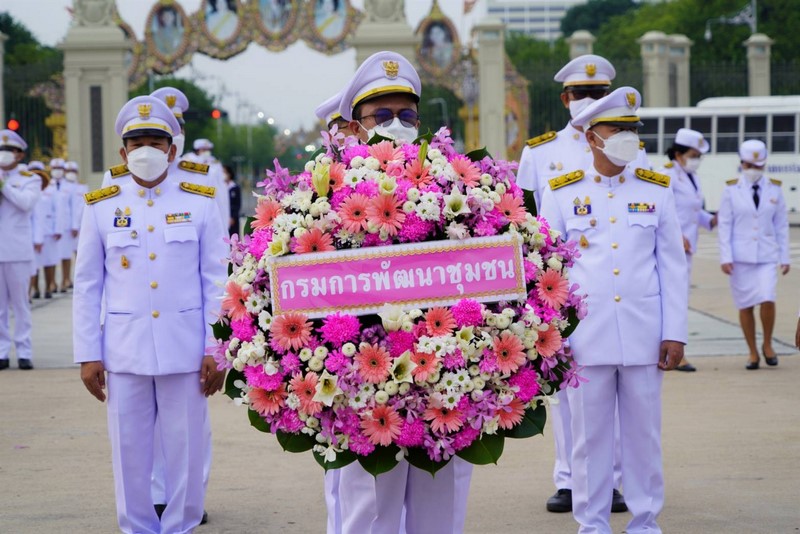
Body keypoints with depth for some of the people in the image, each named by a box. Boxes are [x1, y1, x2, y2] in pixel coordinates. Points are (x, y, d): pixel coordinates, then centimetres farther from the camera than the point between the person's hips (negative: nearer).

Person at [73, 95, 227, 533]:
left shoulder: (200, 203, 3)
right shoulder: (101, 207, 4)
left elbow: (215, 283, 3)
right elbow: (87, 286, 6)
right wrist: (88, 354, 1)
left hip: (185, 350, 0)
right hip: (124, 351, 1)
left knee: (186, 452, 4)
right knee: (130, 454, 6)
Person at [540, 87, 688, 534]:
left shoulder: (657, 190, 7)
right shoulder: (562, 192, 3)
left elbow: (673, 266, 6)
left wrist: (675, 333, 1)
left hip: (644, 337, 1)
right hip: (586, 338, -1)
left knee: (644, 435, 6)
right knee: (590, 437, 5)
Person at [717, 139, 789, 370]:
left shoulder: (774, 189, 5)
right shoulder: (731, 190, 0)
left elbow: (782, 225, 9)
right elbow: (724, 225, 0)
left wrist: (784, 257, 6)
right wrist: (726, 257, -8)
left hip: (767, 256, 1)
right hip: (740, 257, 0)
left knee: (767, 300, -15)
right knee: (745, 305, 1)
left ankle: (767, 345, 8)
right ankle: (753, 353, 13)